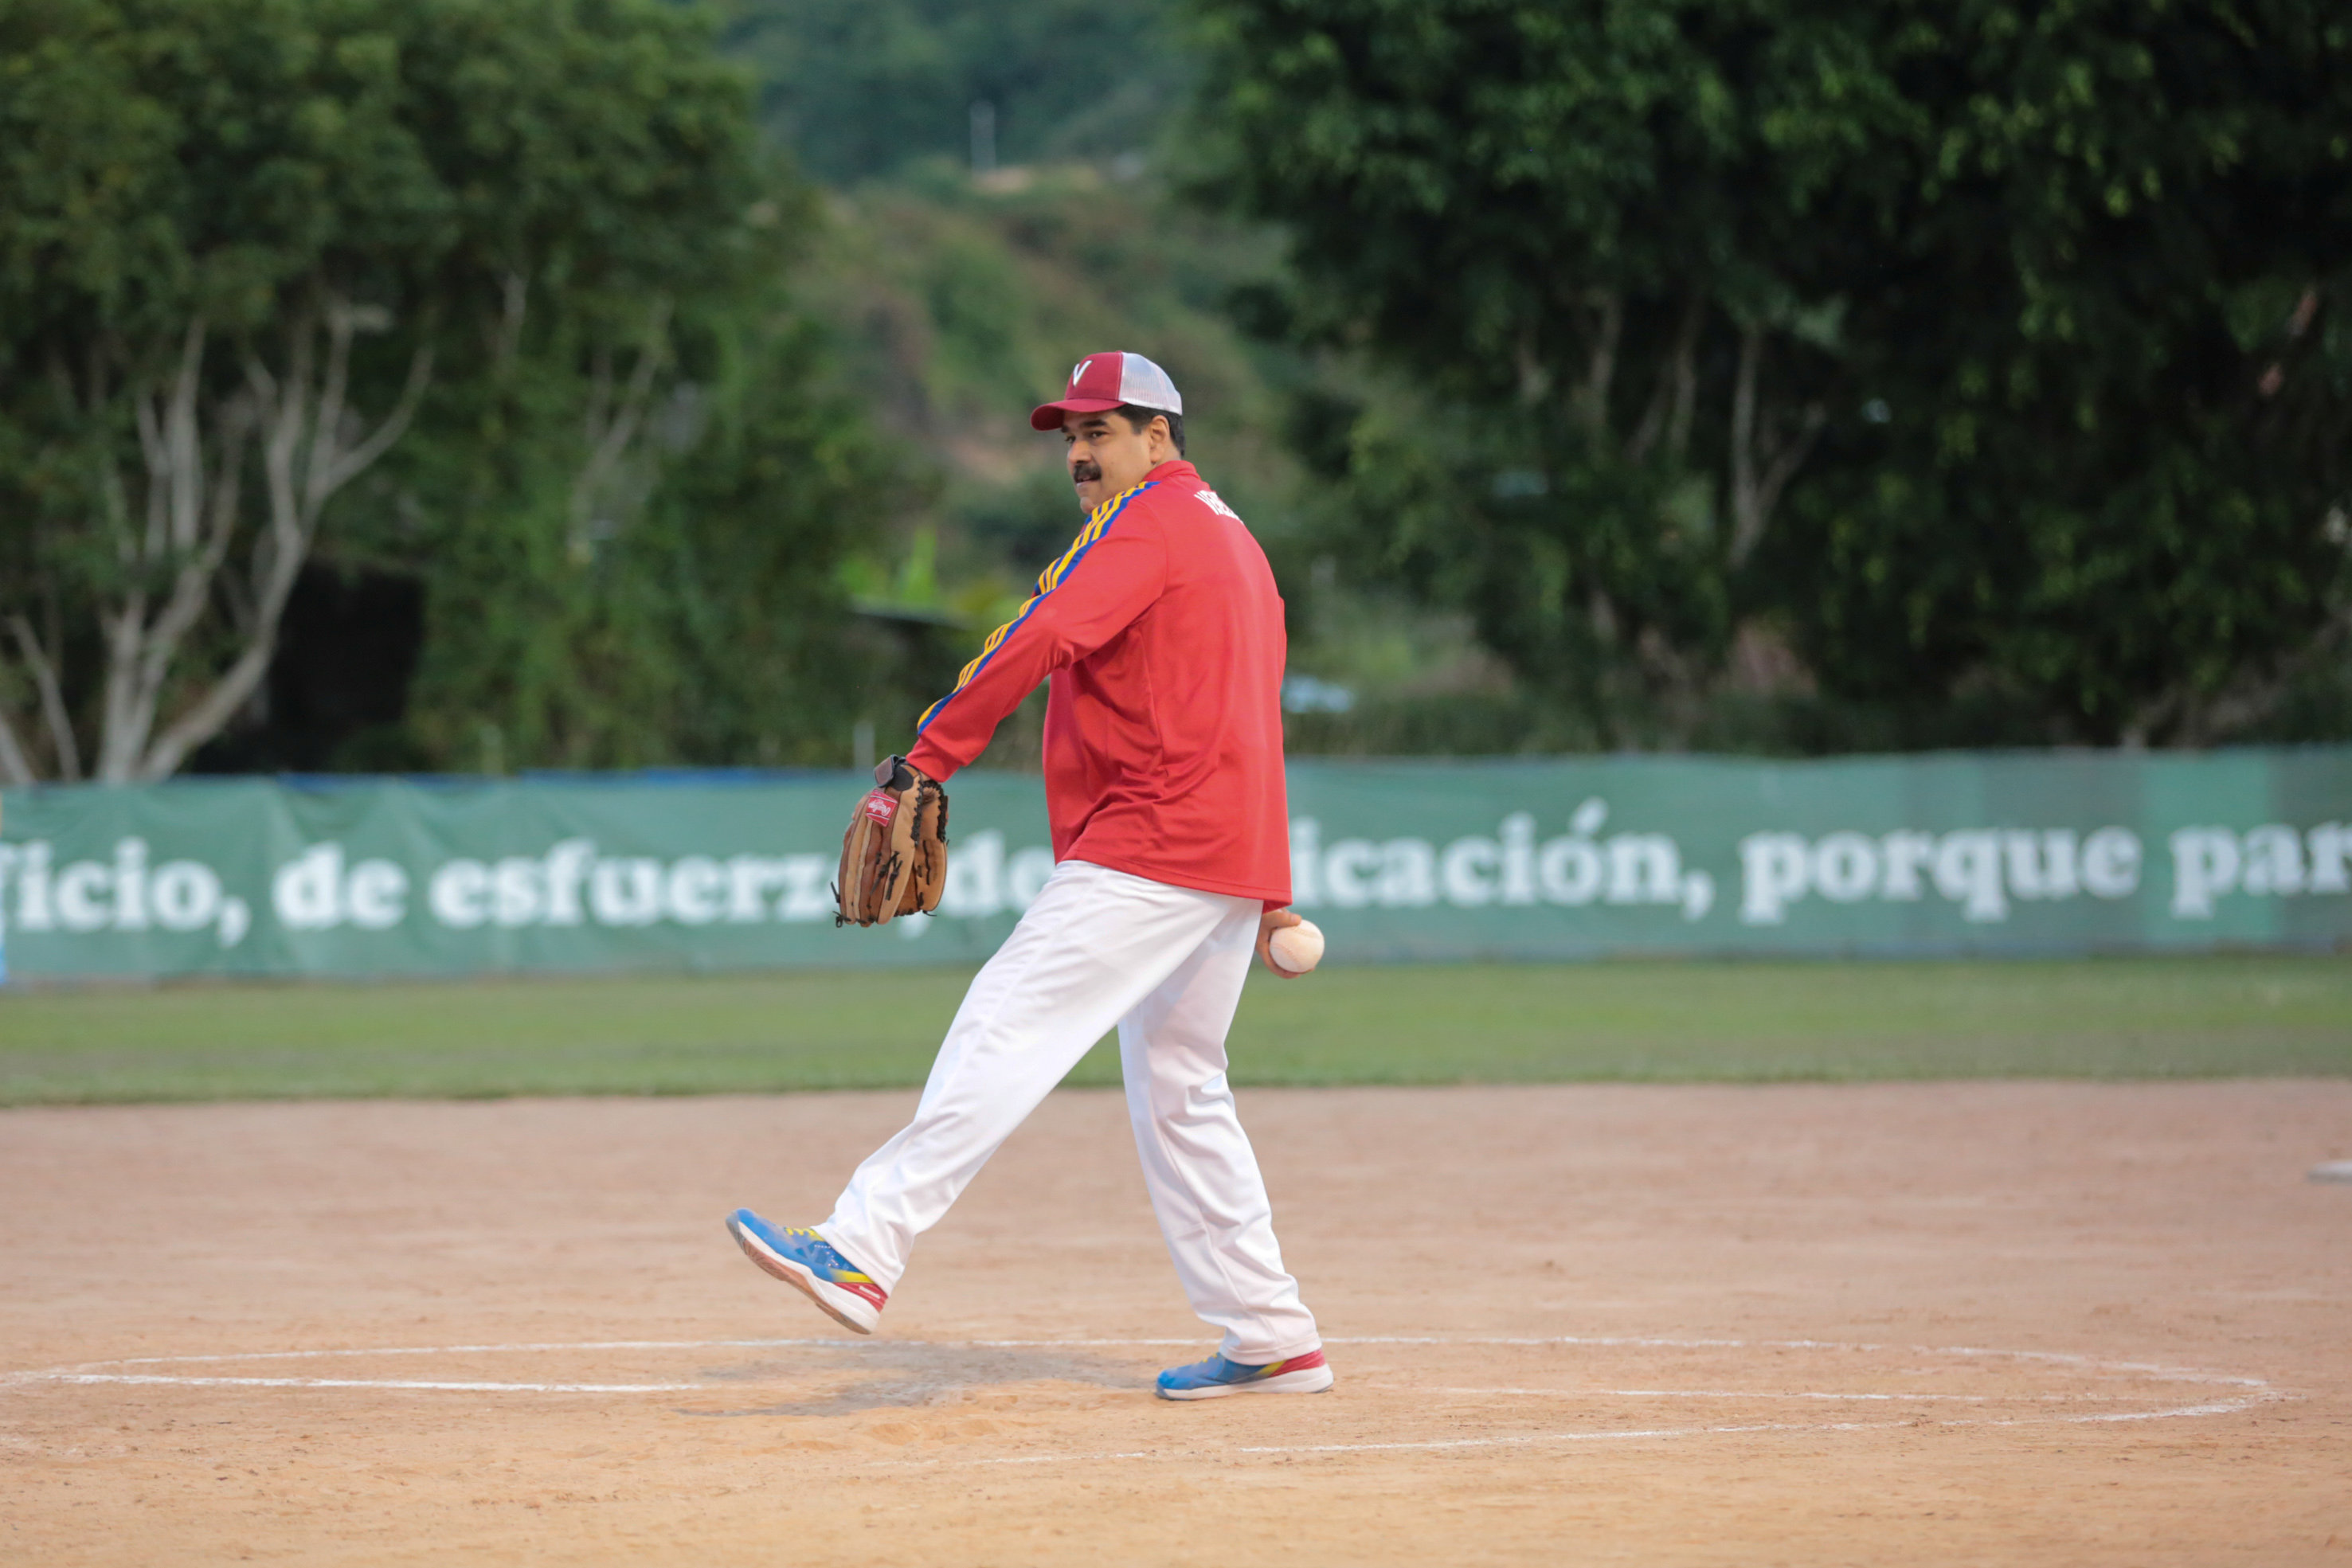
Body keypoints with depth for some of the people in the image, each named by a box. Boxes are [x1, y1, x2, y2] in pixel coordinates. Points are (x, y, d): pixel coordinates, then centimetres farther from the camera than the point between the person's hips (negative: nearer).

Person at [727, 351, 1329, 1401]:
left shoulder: (1146, 521, -6)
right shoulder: (1233, 537, 25)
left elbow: (1038, 641, -21)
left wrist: (924, 763, -24)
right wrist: (1270, 895, 27)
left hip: (1151, 844, -10)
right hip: (1233, 863, 10)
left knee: (1009, 1028, -16)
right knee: (1179, 1090, 15)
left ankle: (864, 1250, -25)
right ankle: (1271, 1341, 14)